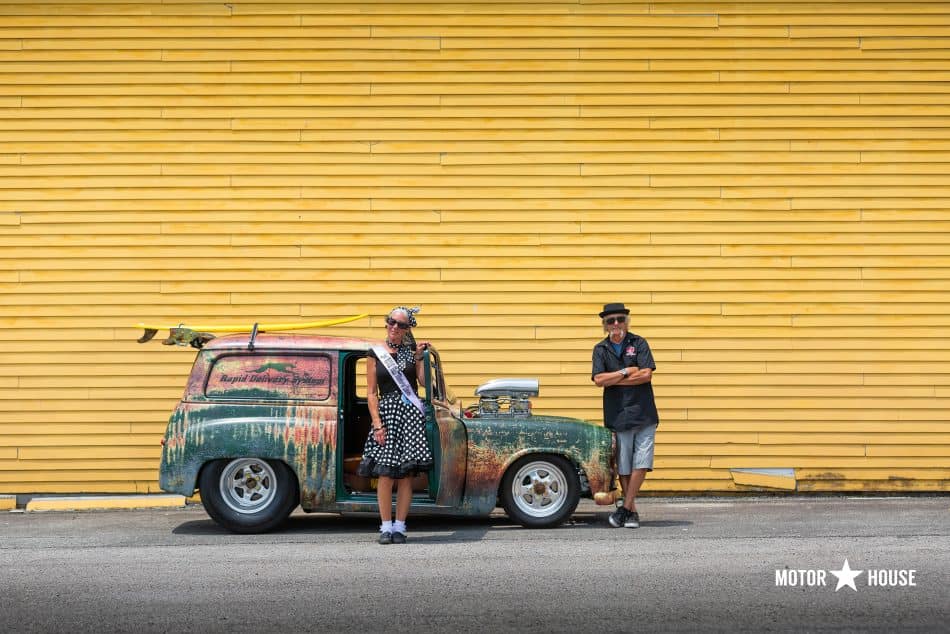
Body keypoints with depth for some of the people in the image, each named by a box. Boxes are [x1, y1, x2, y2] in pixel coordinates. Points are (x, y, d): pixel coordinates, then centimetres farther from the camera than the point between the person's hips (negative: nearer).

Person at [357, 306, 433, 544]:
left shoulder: (411, 351, 11)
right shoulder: (375, 353, 6)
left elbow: (425, 382, 2)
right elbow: (371, 393, 3)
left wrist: (420, 358, -3)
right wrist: (377, 424, -6)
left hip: (411, 412, 1)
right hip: (386, 411, -1)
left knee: (406, 473, 0)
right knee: (385, 474, -6)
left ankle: (399, 527, 7)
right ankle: (386, 527, 3)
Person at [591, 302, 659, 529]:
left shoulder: (639, 343, 4)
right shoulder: (601, 349, 7)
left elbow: (646, 375, -9)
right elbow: (598, 380, -6)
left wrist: (613, 380, -7)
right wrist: (626, 372, -9)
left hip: (644, 413, -1)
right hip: (618, 415, 1)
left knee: (641, 462, -8)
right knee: (623, 467, 3)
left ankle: (625, 508, -1)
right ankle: (632, 511, 12)